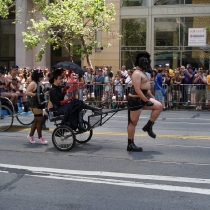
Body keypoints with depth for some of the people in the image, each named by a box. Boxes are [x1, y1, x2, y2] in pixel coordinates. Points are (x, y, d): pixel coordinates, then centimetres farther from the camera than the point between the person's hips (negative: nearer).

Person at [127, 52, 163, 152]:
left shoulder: (143, 73, 16)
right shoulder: (137, 74, -17)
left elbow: (146, 88, 24)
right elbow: (137, 90, -25)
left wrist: (152, 97, 18)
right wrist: (147, 101, -26)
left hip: (143, 98, 10)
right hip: (135, 100, -10)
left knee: (159, 106, -1)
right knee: (133, 122, -4)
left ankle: (148, 126, 6)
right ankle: (130, 145, 3)